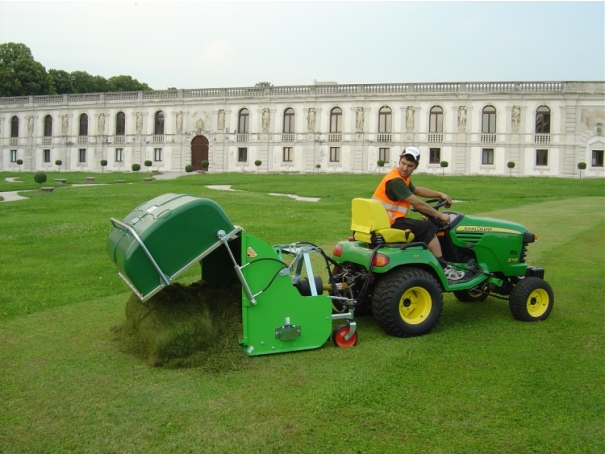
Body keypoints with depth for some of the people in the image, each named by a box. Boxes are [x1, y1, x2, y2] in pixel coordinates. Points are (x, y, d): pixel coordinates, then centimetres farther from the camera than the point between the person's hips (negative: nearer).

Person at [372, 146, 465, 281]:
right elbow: (417, 204, -20)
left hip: (390, 221, 11)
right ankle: (443, 268, -5)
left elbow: (418, 190, 29)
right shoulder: (395, 180, -19)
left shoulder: (403, 178, 12)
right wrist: (440, 215, -10)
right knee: (428, 228, -9)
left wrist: (440, 194, 18)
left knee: (423, 227, 22)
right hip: (389, 224, -11)